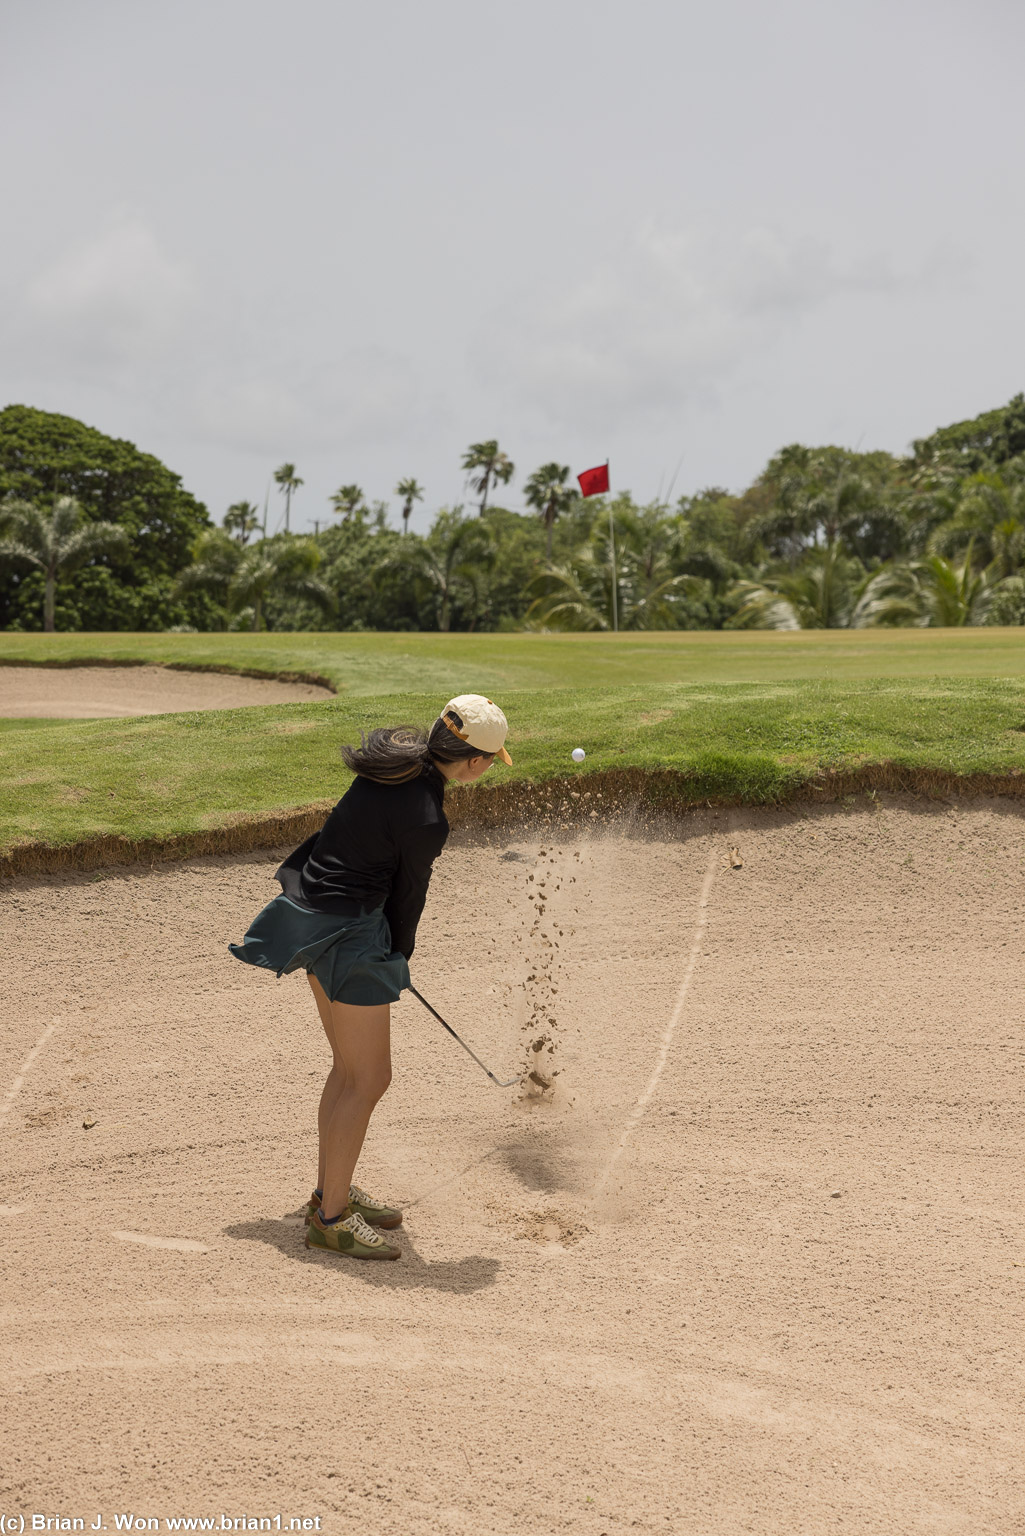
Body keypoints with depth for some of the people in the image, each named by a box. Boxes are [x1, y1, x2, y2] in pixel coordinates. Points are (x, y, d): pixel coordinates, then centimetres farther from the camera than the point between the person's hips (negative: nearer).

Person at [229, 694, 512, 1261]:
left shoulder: (397, 750, 0)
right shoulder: (425, 820, -24)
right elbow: (409, 894, -9)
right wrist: (399, 954, 11)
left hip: (311, 911, 10)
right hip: (349, 931, -10)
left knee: (350, 1067, 19)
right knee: (368, 1079, 0)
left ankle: (332, 1190, 32)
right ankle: (330, 1217, 10)